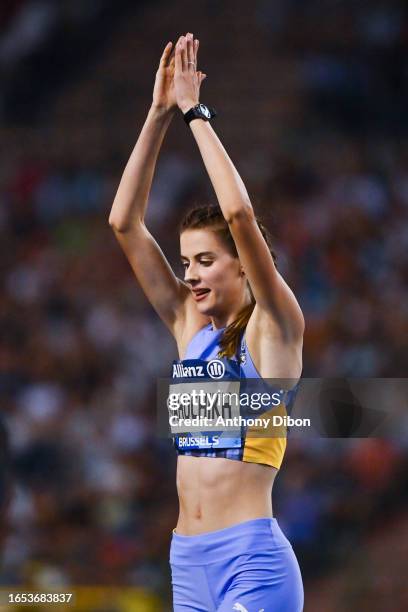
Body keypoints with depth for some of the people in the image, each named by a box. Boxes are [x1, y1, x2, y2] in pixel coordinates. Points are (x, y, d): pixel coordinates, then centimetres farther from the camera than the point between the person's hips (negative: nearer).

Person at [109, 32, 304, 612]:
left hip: (253, 562, -6)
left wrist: (195, 111, -8)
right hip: (188, 561, 6)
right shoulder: (189, 325, 13)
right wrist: (159, 113, 3)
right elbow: (124, 221, 9)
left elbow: (240, 212, -16)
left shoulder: (273, 326, -2)